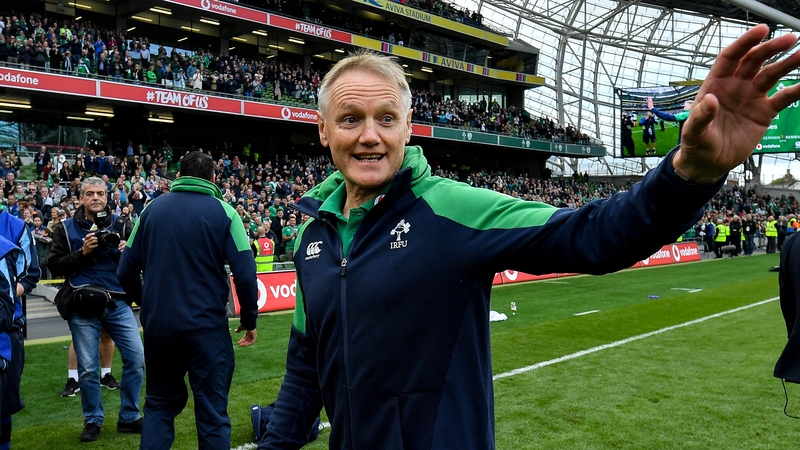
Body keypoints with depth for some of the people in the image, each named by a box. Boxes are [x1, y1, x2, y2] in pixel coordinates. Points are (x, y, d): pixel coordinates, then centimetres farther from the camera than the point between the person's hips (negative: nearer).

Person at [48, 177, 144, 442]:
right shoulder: (66, 229, 4)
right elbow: (54, 266, -1)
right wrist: (82, 253, -14)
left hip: (118, 303, 2)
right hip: (83, 305, -2)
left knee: (136, 358, -1)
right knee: (88, 368, 3)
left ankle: (129, 418, 15)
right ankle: (93, 421, 21)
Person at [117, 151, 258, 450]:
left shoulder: (152, 209, 5)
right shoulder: (223, 211, -4)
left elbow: (127, 272, 7)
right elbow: (245, 272, -10)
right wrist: (249, 319, 2)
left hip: (158, 325, 3)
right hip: (207, 326, -3)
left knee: (160, 403, 21)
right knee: (212, 411, 7)